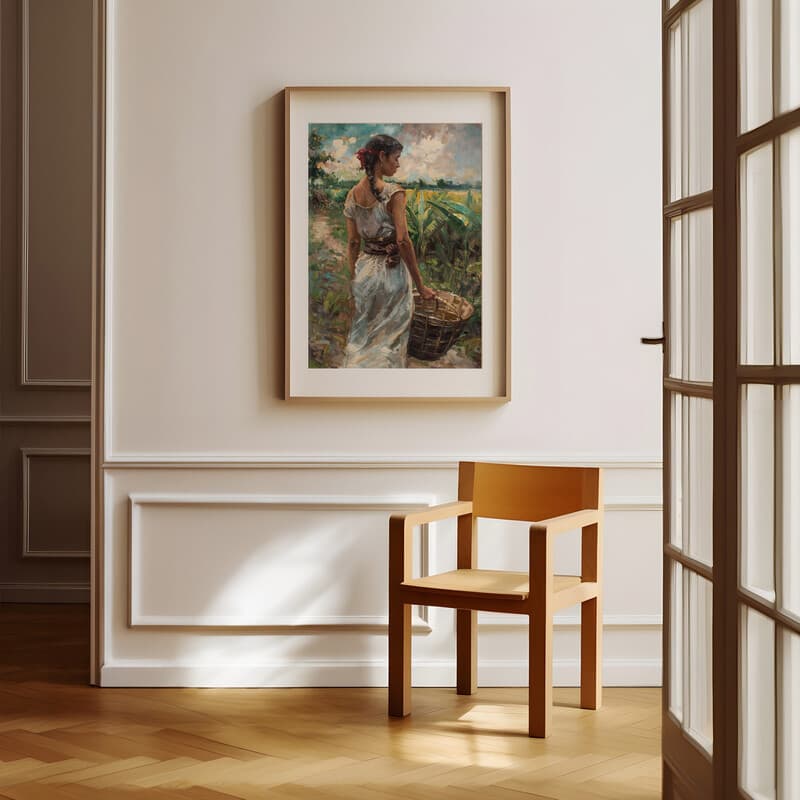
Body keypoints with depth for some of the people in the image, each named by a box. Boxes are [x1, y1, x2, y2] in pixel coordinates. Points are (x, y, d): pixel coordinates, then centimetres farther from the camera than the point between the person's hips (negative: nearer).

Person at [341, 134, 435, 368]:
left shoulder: (353, 195, 3)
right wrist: (420, 285, -15)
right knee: (390, 339, 4)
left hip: (364, 271, 6)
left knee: (360, 340, 15)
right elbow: (402, 241, -20)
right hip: (392, 272, -6)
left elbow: (353, 243, 8)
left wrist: (353, 279, 16)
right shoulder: (393, 193, -16)